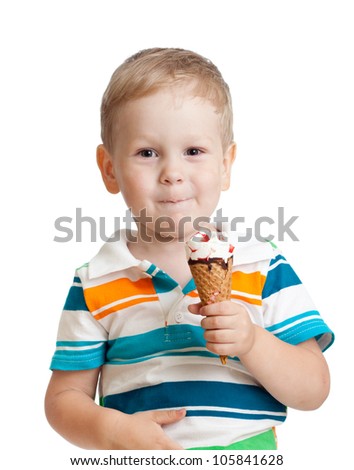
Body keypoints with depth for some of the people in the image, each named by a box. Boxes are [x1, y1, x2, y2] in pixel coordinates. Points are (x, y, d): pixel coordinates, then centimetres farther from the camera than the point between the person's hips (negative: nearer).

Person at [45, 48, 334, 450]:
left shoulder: (264, 269, -2)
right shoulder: (95, 286, -2)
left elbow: (313, 392, -2)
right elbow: (64, 398, 2)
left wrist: (252, 342, -17)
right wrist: (112, 430, -15)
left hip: (247, 451, 1)